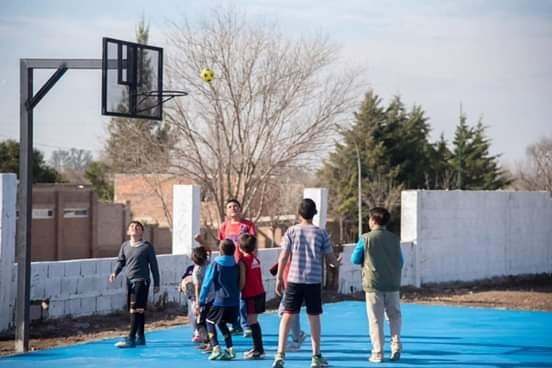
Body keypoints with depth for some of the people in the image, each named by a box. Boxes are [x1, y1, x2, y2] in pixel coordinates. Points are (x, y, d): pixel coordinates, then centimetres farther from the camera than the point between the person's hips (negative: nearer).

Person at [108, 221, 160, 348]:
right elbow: (121, 261, 16)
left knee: (136, 309, -12)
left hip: (141, 281, -6)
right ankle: (140, 337, 22)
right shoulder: (125, 246, 9)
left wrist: (156, 284, 1)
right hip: (130, 281, 6)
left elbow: (153, 265, -1)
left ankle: (131, 339, -16)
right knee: (138, 310, 14)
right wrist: (115, 273, -4)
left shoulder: (147, 246, -5)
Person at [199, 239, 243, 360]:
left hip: (220, 300, -5)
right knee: (221, 323, 22)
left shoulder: (215, 263, -5)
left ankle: (216, 348, -6)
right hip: (235, 302, 5)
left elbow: (207, 282, -5)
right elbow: (240, 283, 11)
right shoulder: (236, 264, 7)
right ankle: (230, 350, 10)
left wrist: (202, 301, -1)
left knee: (210, 321, 11)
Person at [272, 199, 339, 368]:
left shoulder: (291, 231, 1)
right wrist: (335, 264, 27)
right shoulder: (321, 233, 2)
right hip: (314, 280, 0)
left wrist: (279, 278, 5)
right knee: (314, 317, 9)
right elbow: (330, 258, 5)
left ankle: (280, 354, -7)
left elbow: (283, 256, -2)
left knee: (287, 316, 2)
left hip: (294, 279, 0)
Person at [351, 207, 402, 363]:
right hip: (392, 284, 3)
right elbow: (400, 261, 10)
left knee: (376, 319, 3)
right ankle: (396, 345, 4)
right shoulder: (394, 239, 2)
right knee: (394, 315, 18)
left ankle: (377, 353, 4)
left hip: (373, 284, -3)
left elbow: (355, 260, 0)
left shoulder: (366, 239, -7)